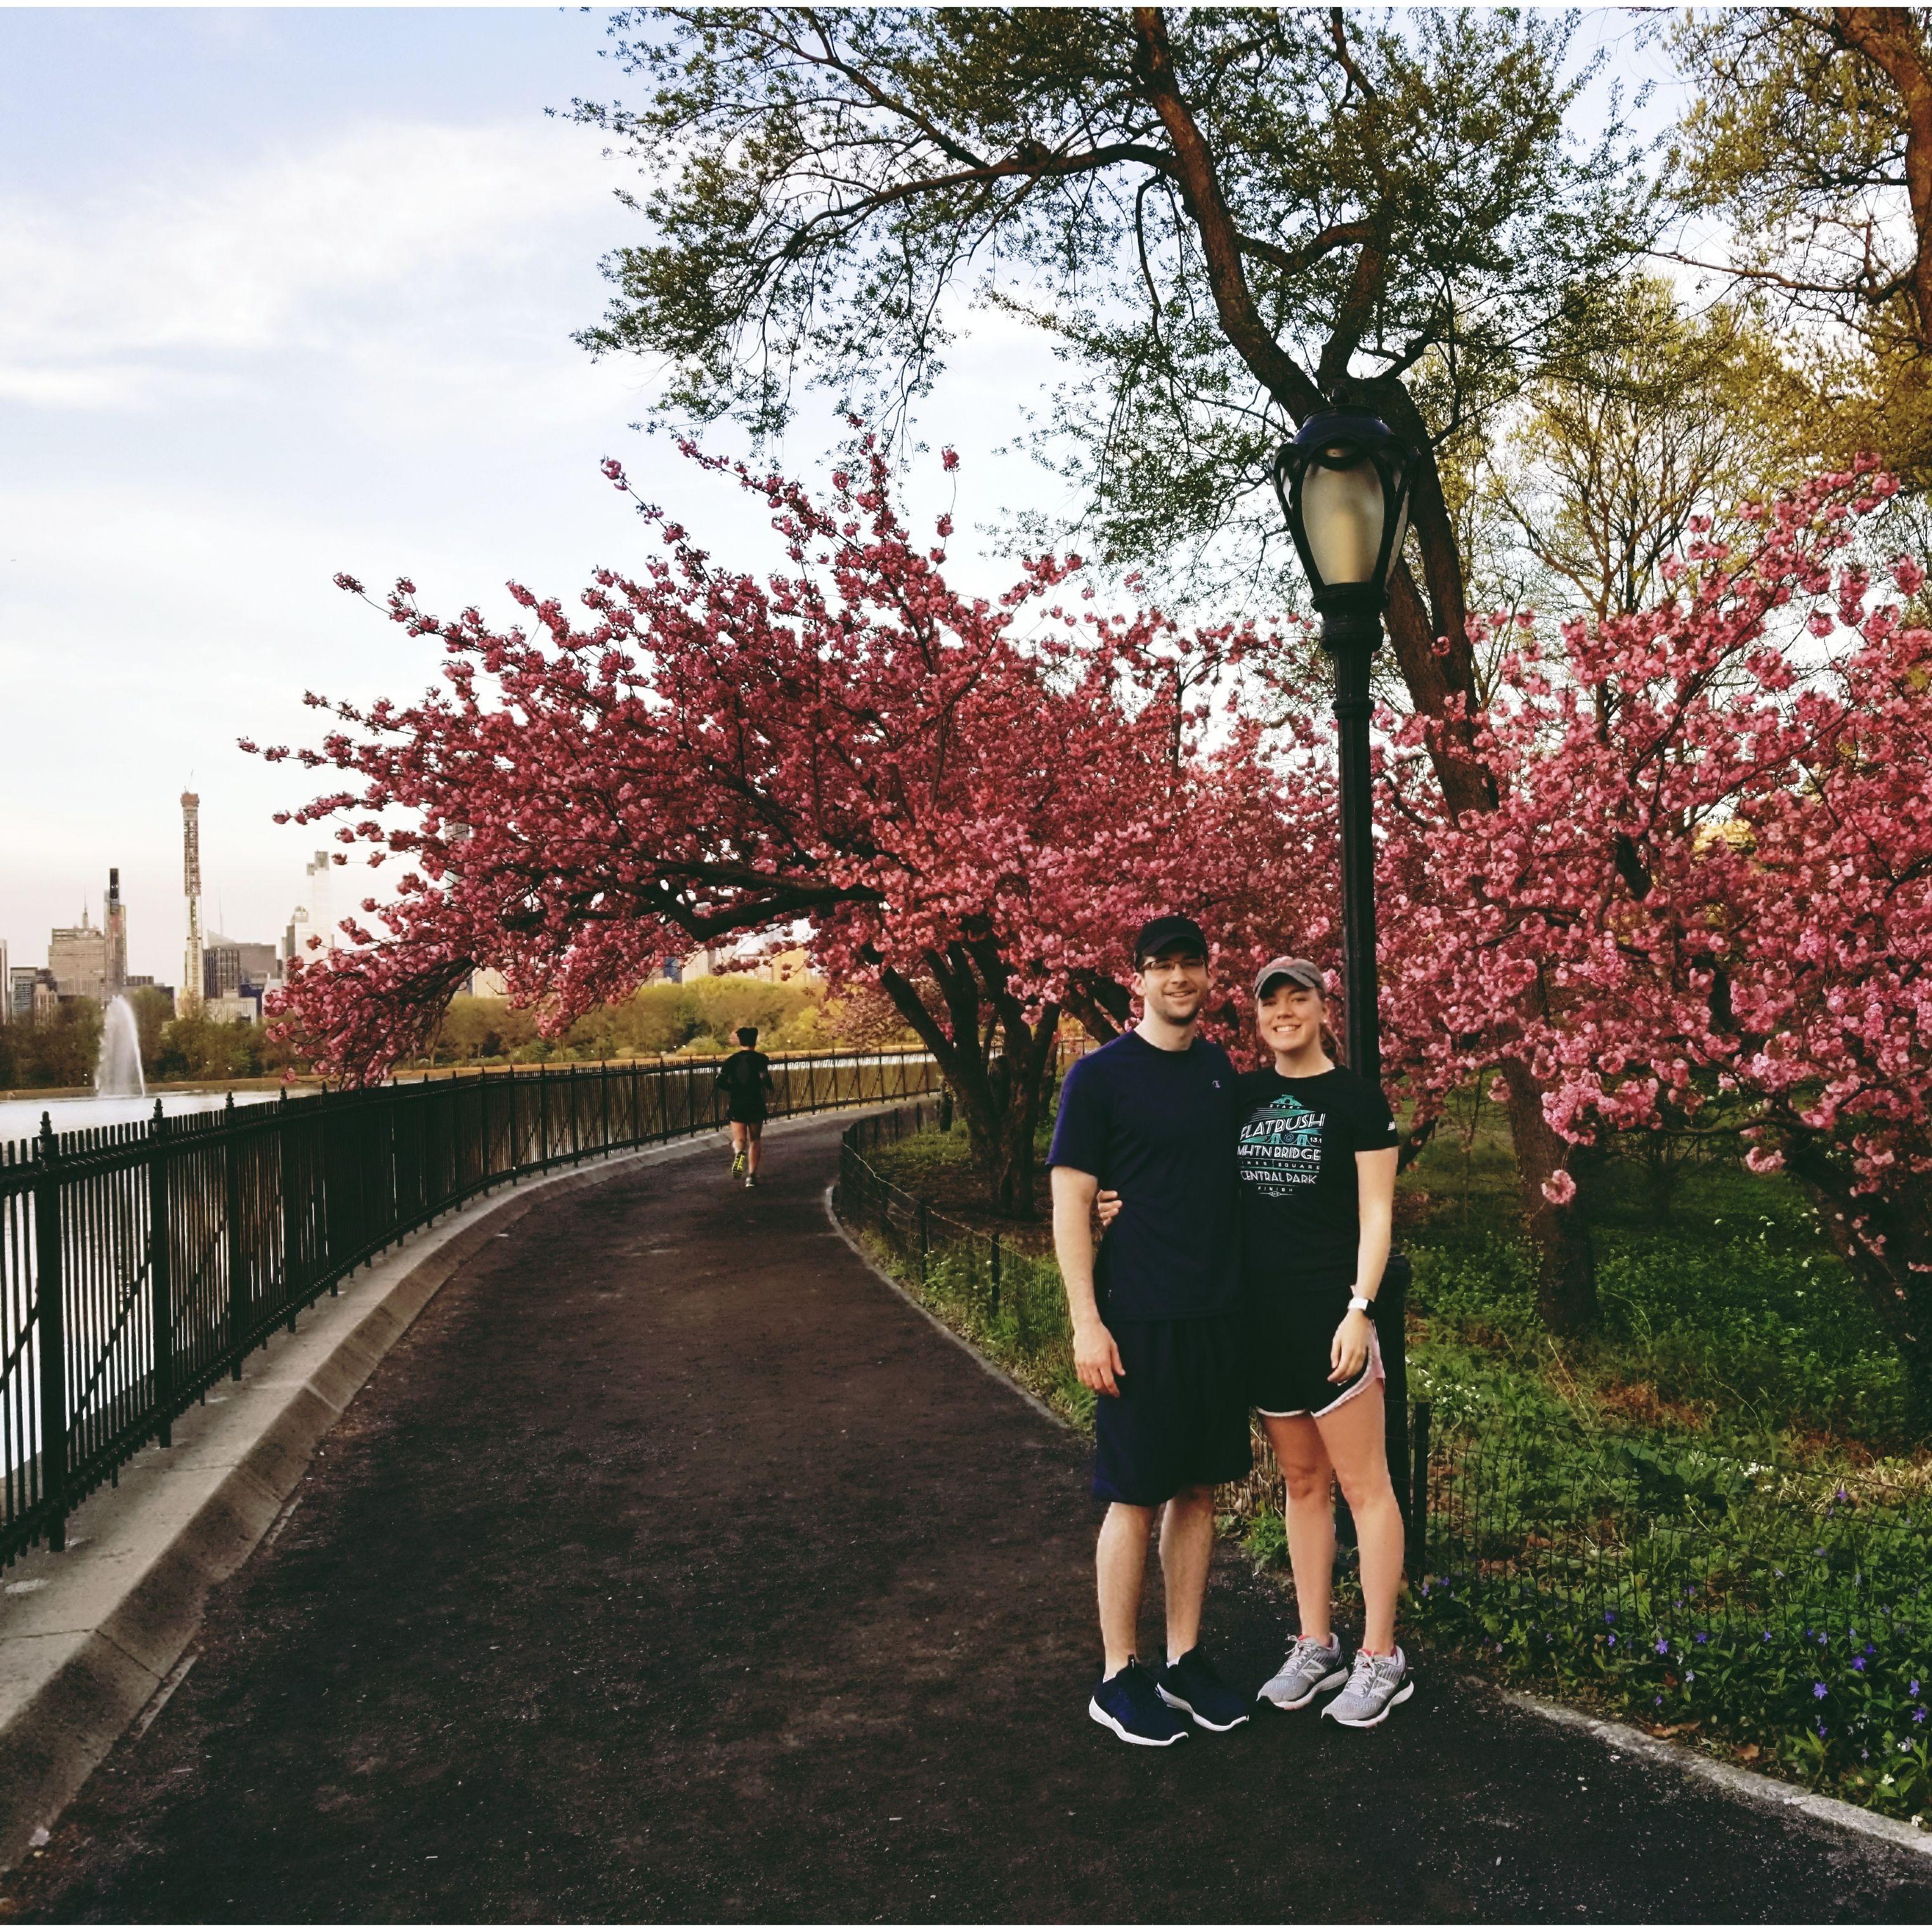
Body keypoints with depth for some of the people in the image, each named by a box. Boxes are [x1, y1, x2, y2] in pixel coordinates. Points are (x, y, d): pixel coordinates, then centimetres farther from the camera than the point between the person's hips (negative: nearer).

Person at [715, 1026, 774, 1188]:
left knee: (739, 1139, 5)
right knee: (754, 1141, 13)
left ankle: (739, 1154, -31)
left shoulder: (732, 1060, 4)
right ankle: (752, 1176, 10)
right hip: (755, 1104, -1)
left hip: (736, 1105, 1)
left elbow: (720, 1082, -3)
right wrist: (769, 1090, 1)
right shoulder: (760, 1059, -4)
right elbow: (765, 1079, -20)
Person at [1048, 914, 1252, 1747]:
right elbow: (1069, 1202, -10)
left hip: (1217, 1313, 6)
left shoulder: (1220, 1069, 9)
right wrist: (1086, 1321, -15)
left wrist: (1248, 1295, 13)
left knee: (1198, 1491, 13)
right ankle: (1119, 1679, 17)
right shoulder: (1100, 1076, -8)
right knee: (1136, 1499, 2)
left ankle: (1184, 1662, 27)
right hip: (1140, 1322, -6)